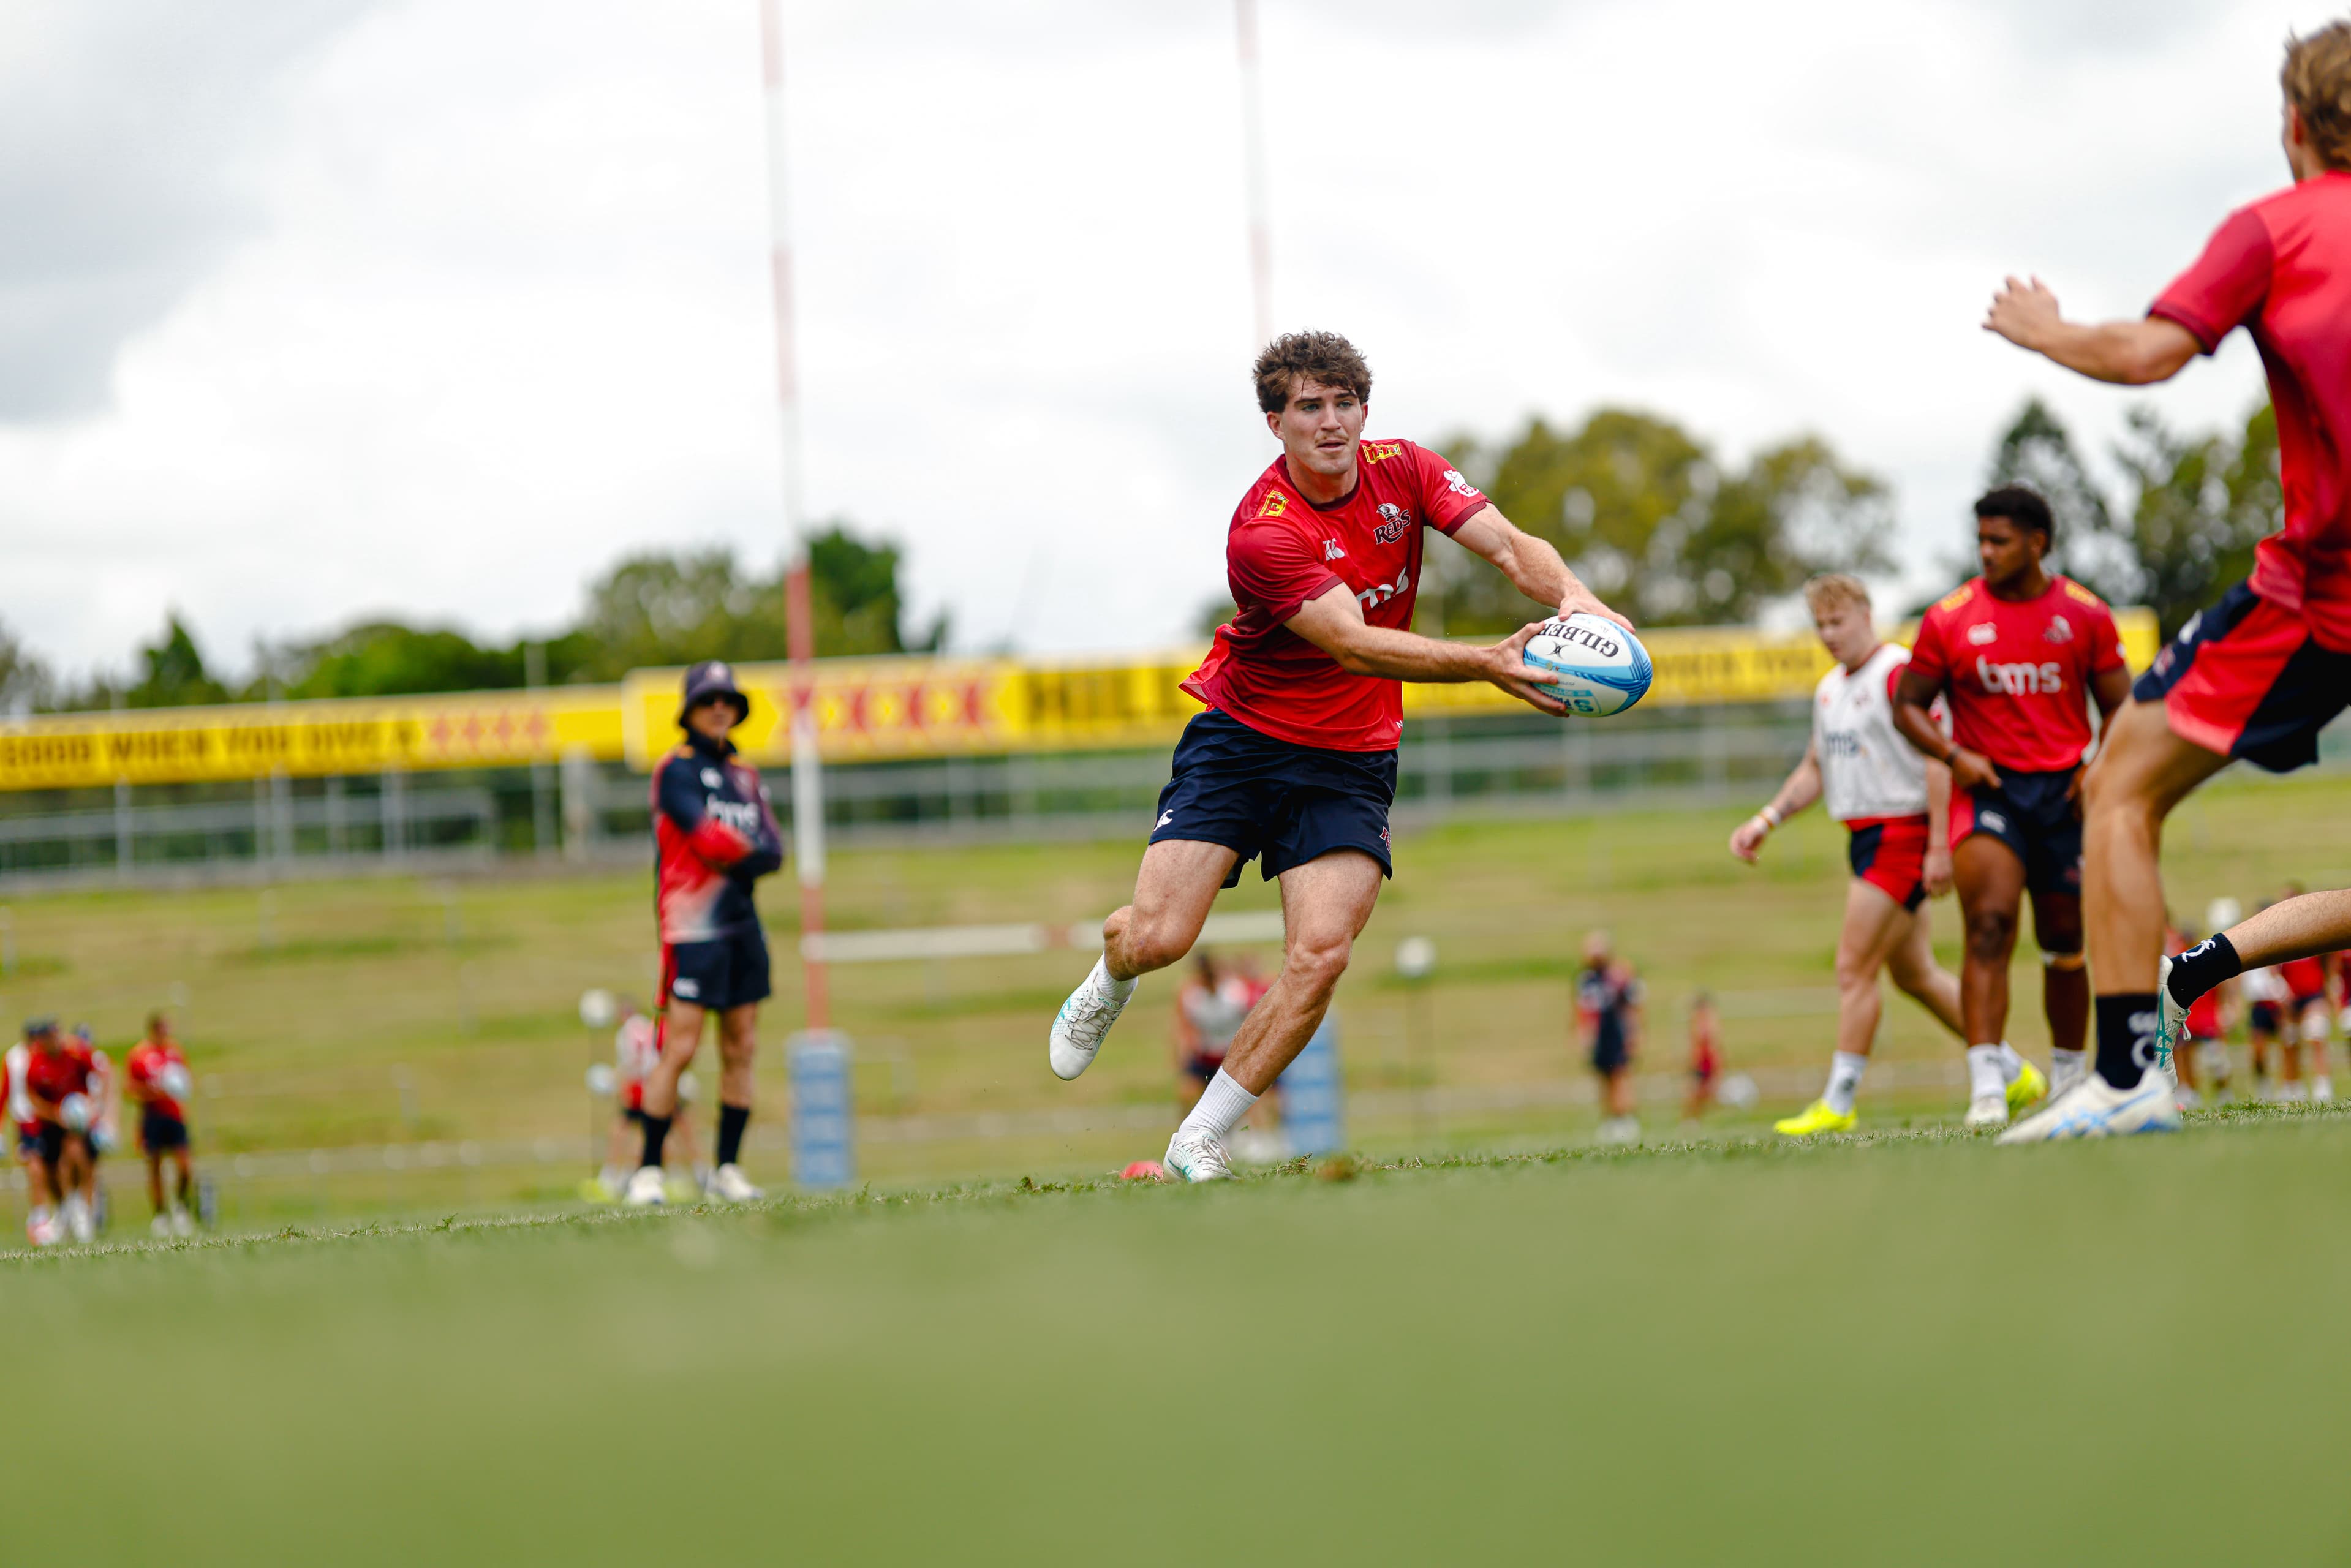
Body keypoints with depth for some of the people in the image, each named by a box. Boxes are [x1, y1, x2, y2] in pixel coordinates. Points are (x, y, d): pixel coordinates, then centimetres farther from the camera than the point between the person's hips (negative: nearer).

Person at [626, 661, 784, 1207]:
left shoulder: (745, 776, 17)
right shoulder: (677, 770, -4)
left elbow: (772, 850, 6)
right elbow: (708, 836, -18)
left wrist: (735, 857, -11)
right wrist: (749, 849, -4)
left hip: (743, 923, 7)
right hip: (694, 928, -7)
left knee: (742, 1048, 6)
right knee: (680, 1047, -11)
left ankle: (727, 1170, 12)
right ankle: (648, 1172, -6)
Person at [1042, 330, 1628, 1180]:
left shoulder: (1404, 471, -4)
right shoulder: (1263, 532, -22)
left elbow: (1511, 546, -14)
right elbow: (1354, 644, -31)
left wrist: (1572, 595, -37)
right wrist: (1484, 663, -43)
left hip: (1350, 760, 3)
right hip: (1242, 737, -3)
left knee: (1321, 953, -17)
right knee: (1159, 936, -12)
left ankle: (1200, 1142, -3)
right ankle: (1107, 984, 29)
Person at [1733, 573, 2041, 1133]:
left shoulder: (1900, 672, -13)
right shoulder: (1829, 688, 15)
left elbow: (1937, 760, -17)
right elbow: (1814, 769, 23)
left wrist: (1940, 848, -22)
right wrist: (1766, 820, 11)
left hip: (1902, 831, -9)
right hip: (1865, 836, 9)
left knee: (1854, 969, -9)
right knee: (1915, 973, 14)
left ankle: (1838, 1104, -4)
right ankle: (2008, 1072, 23)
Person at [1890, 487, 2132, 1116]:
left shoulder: (2084, 615, 3)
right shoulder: (1949, 620, 0)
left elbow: (2121, 708, 10)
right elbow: (1908, 706, 7)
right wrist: (1953, 754, -11)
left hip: (2063, 790, 2)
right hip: (1989, 788, -2)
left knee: (2065, 943, 11)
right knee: (1989, 925, -21)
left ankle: (2068, 1081, 29)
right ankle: (1986, 1084, -30)